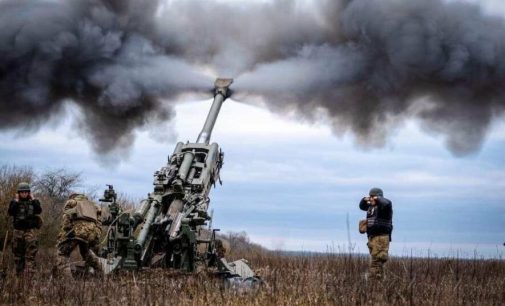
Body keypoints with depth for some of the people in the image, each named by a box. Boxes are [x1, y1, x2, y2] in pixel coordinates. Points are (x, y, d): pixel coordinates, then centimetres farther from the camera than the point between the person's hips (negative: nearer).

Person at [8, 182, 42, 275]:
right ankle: (19, 272, 17)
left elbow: (39, 211, -12)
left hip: (31, 230, -2)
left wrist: (33, 199, -10)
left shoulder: (34, 202, 6)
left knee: (31, 248, -21)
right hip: (18, 230, 2)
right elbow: (10, 212, -9)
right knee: (18, 251, 7)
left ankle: (30, 268, -28)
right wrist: (16, 201, -10)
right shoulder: (14, 202, 7)